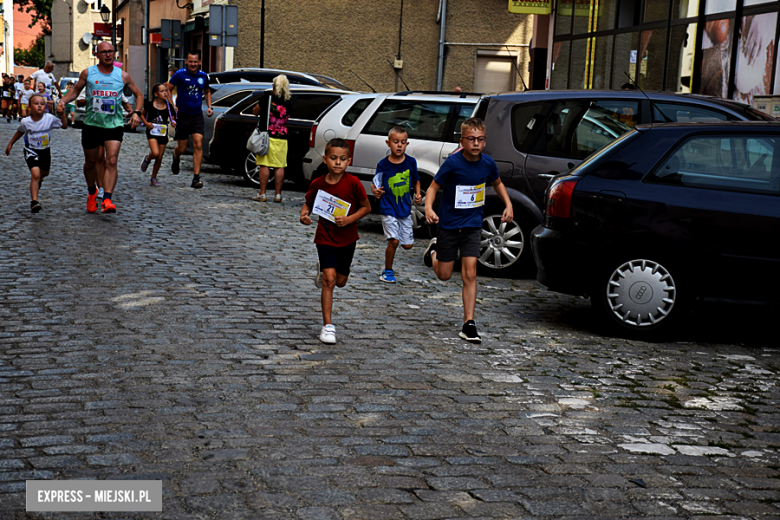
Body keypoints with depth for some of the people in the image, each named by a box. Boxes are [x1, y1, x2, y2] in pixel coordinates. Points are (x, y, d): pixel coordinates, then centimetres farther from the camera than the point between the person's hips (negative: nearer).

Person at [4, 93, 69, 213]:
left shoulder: (50, 118, -17)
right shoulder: (26, 122, -17)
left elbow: (64, 126, -7)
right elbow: (20, 132, 4)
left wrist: (63, 114, -23)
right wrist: (10, 144, 12)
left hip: (45, 150, 3)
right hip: (31, 150, -3)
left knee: (45, 172, 25)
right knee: (35, 174, -21)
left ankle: (39, 179, 64)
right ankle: (34, 201, -20)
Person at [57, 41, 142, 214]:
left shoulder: (123, 76, 1)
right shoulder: (87, 73, 1)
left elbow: (138, 95, 12)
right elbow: (75, 91, 14)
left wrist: (137, 112, -4)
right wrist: (63, 101, -5)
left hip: (114, 125, -1)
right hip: (91, 124, 1)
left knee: (112, 161, -17)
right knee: (90, 162, 12)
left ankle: (107, 200, -23)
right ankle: (92, 192, 38)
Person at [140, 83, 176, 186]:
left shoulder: (168, 106, 1)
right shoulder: (150, 105, -6)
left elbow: (171, 118, 14)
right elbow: (142, 114, 9)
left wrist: (173, 122, -8)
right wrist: (146, 123, -8)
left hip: (163, 133, 3)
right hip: (152, 132, -3)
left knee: (159, 158, 5)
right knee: (155, 153, -22)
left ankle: (153, 178, 21)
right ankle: (147, 159, 14)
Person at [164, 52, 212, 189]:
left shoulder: (203, 76, 5)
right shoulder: (180, 74, -6)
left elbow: (207, 91, 23)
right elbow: (168, 89, 0)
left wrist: (209, 106, 9)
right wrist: (172, 105, -11)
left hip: (197, 116, 2)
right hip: (182, 115, -2)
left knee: (198, 145, -11)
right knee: (181, 148, 6)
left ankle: (196, 177, -10)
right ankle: (176, 158, 45)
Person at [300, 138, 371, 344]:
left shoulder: (353, 183, -15)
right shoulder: (317, 183, -10)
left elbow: (366, 206, -6)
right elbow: (308, 204, 5)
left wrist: (349, 219, -21)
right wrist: (304, 215, -16)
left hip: (347, 239, 1)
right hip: (325, 238, -1)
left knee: (340, 281, 14)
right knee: (329, 280, -13)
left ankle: (323, 269, 50)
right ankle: (327, 326, -6)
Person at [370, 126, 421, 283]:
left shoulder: (411, 162, -1)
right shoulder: (383, 164, -8)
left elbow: (416, 181, 13)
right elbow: (375, 185, -3)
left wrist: (417, 194, -4)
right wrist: (375, 191, -25)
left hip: (405, 208, 3)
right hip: (388, 208, -3)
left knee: (407, 245, 6)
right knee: (393, 241, -13)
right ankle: (388, 271, 6)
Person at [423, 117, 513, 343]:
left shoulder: (487, 163, -4)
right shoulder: (453, 163, -17)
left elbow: (497, 183, 16)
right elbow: (434, 186, -13)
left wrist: (508, 205, 4)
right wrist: (428, 208, -31)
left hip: (472, 225, 2)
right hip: (448, 225, -2)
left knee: (470, 274, -6)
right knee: (444, 275, 10)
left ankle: (468, 324, -2)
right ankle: (434, 251, 45)